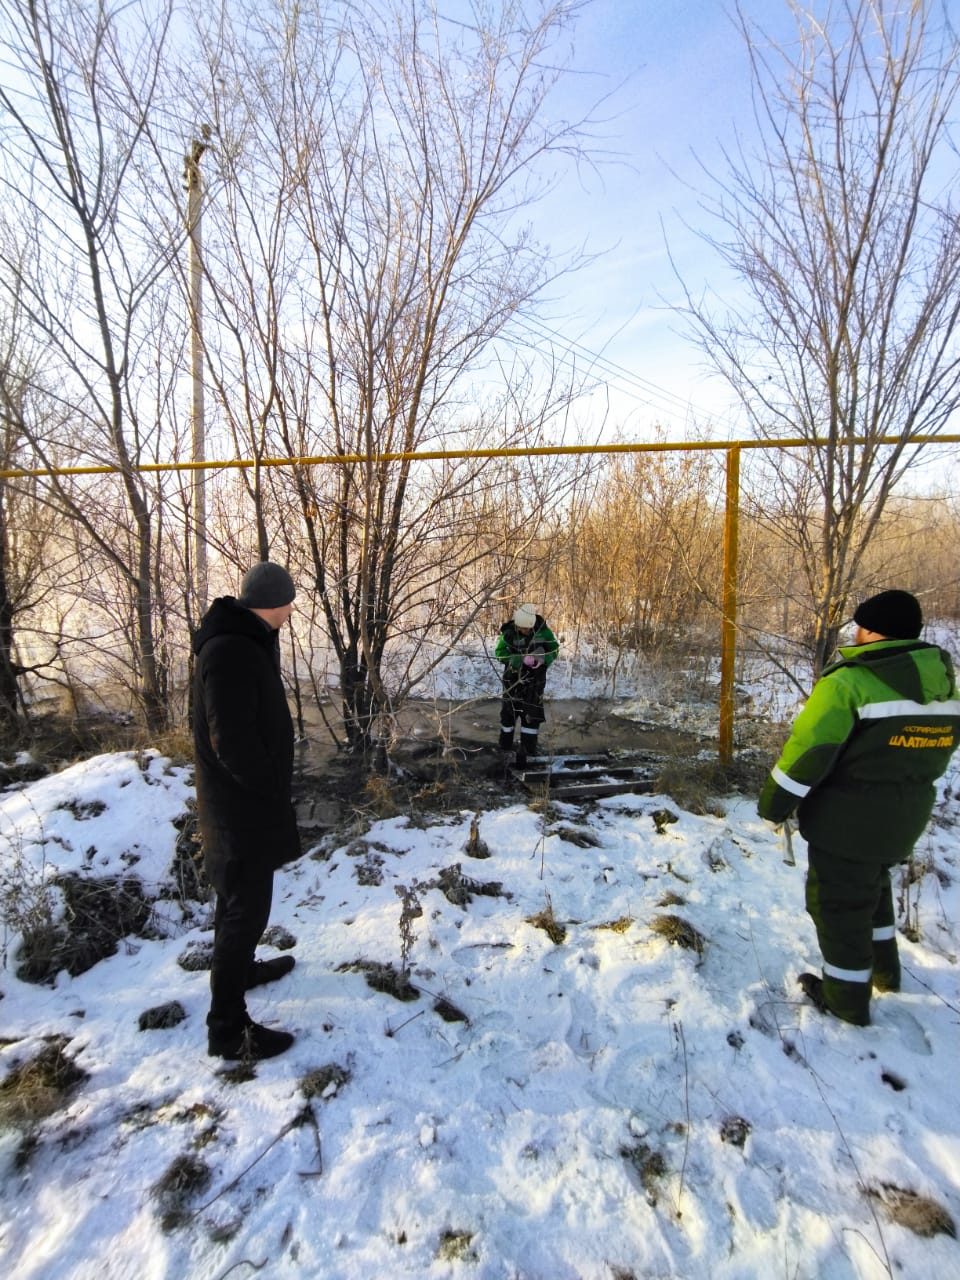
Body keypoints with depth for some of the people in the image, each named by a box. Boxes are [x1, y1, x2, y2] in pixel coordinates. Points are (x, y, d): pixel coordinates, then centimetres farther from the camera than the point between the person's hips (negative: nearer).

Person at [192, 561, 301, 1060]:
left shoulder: (244, 641, 5)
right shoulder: (231, 652, -27)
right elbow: (233, 742, -26)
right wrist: (271, 790, -16)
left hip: (240, 798, 10)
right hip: (243, 802, -10)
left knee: (239, 895, 26)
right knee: (246, 906, 2)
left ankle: (240, 966, 47)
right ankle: (227, 1027, 17)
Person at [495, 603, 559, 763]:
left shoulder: (542, 630, -14)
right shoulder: (509, 632, -17)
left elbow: (554, 648, -2)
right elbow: (500, 653, -19)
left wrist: (543, 659, -23)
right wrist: (522, 659, -32)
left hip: (535, 679, 0)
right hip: (514, 678, 0)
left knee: (532, 714, -1)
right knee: (509, 711, 12)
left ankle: (526, 749, 11)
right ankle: (505, 746, 34)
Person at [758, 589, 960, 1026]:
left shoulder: (848, 682, -23)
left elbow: (807, 752, -22)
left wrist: (774, 804, -10)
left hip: (848, 819, -8)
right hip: (906, 816, 8)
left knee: (839, 902, 9)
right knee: (871, 887, 29)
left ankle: (847, 998, 23)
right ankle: (884, 969, 45)